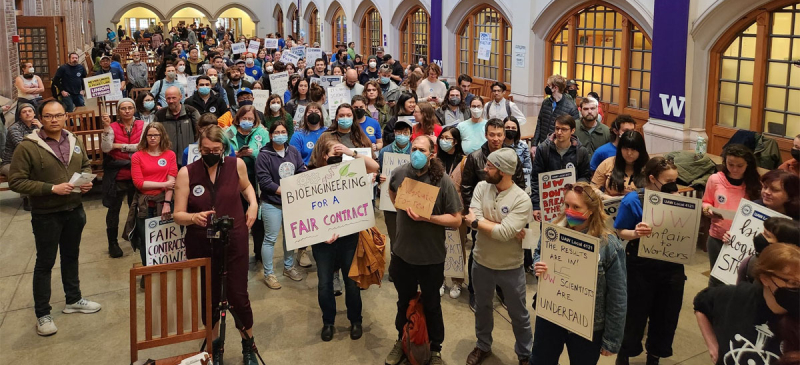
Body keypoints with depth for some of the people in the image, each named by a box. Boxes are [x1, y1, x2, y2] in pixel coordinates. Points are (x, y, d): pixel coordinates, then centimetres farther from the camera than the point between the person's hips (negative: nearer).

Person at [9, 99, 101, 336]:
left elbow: (86, 165, 17)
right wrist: (51, 188, -24)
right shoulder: (27, 147, -16)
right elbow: (16, 181, -18)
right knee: (45, 263, 4)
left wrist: (87, 179, -5)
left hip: (74, 210, 5)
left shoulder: (74, 142, 1)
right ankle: (42, 314, 16)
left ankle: (73, 300, 35)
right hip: (46, 215, -5)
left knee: (71, 257, 19)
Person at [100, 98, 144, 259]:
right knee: (113, 209, 7)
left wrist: (118, 146, -14)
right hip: (117, 175, -1)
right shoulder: (113, 127, -4)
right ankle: (113, 242, 18)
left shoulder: (141, 125, -1)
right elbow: (105, 148, -15)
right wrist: (106, 127, -23)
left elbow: (142, 146, -14)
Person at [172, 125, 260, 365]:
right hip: (201, 246, 0)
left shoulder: (237, 165, -4)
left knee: (238, 296, 5)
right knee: (208, 298, 11)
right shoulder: (186, 173, -9)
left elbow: (246, 186, 20)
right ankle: (212, 345, 37)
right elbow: (178, 215, -10)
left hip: (235, 243, 0)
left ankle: (248, 345, 30)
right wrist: (194, 217, -31)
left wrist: (253, 204, 2)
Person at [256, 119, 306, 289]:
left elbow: (302, 172, 4)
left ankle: (288, 267, 34)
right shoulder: (264, 155, -11)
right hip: (272, 203, -5)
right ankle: (268, 274, 12)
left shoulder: (293, 151, 3)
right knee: (270, 238, 1)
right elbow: (264, 181, -17)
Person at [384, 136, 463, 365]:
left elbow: (456, 220, -17)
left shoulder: (443, 182, -17)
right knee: (404, 302, 23)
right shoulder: (399, 173, -7)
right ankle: (402, 341, 46)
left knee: (431, 304, 16)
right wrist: (402, 206, 4)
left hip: (431, 257, -3)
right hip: (402, 253, 3)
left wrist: (426, 217, -28)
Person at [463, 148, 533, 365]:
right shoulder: (481, 187, -8)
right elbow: (472, 219, -18)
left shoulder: (522, 199, -21)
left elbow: (504, 233, -29)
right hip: (481, 262, 4)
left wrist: (477, 221, -18)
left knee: (518, 314, 15)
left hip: (510, 267, -4)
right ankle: (483, 346, 47)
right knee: (482, 307, 24)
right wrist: (498, 226, -23)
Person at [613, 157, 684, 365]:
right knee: (636, 315, 9)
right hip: (642, 268, -4)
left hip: (672, 268, 4)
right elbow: (619, 233, -10)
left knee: (666, 316, 15)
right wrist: (635, 233, -31)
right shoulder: (633, 200, -14)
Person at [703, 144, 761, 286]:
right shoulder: (715, 179, -6)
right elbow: (706, 203, 7)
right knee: (716, 277, 15)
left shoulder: (754, 184, -8)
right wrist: (707, 209, -14)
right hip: (717, 238, 1)